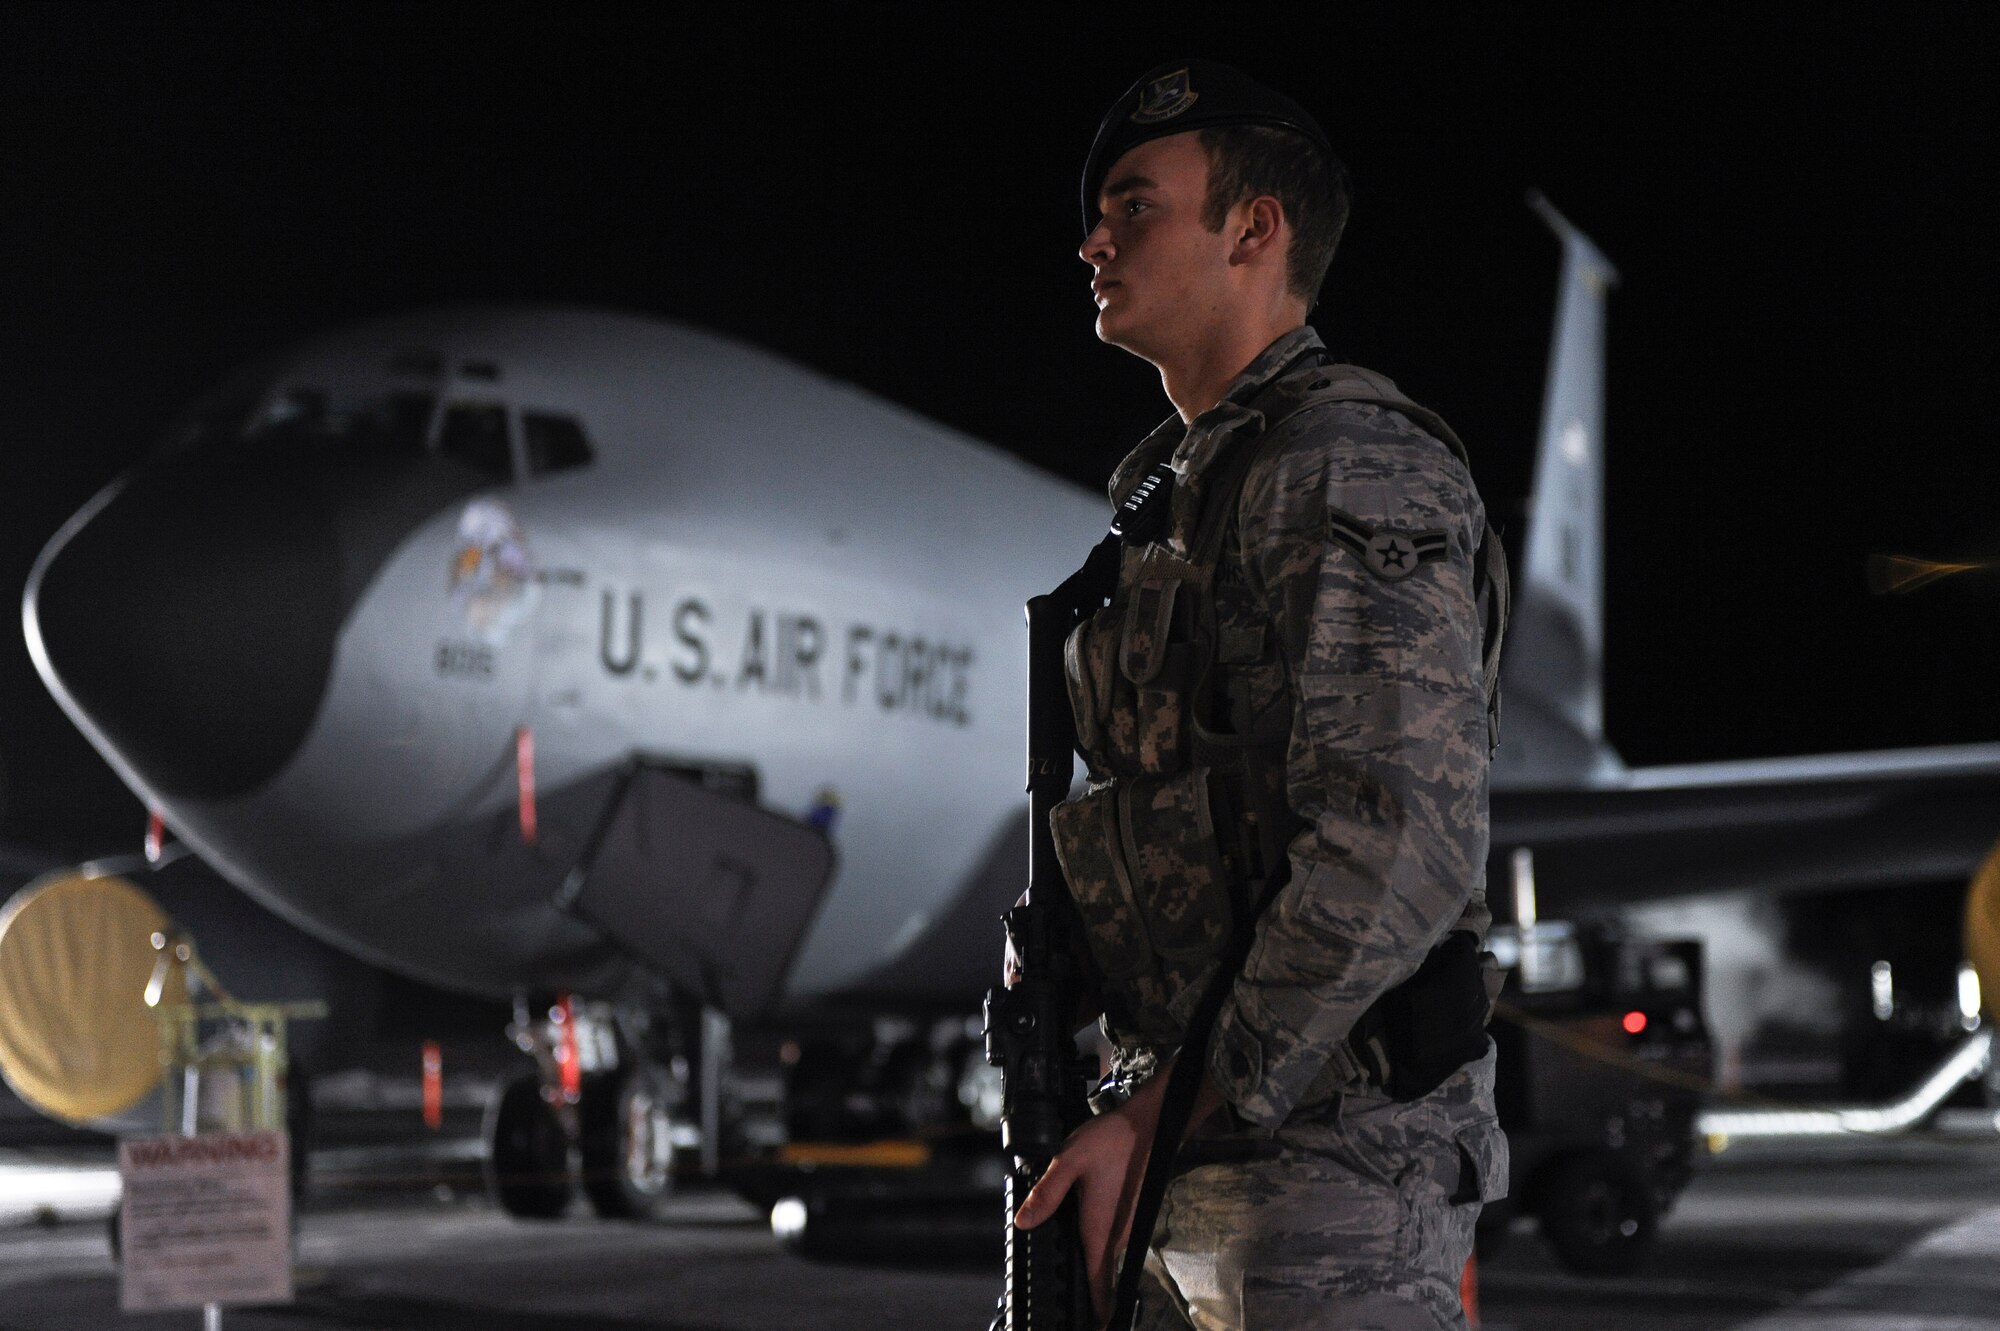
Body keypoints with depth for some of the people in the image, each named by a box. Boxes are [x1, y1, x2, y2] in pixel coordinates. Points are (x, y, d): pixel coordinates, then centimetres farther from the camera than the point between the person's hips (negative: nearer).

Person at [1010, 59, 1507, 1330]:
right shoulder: (1170, 489, 19)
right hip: (1179, 1161, 9)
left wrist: (1171, 1119, -20)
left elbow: (1401, 854, -22)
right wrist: (1139, 1114, 14)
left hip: (1332, 1139, -9)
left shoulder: (1350, 464, -11)